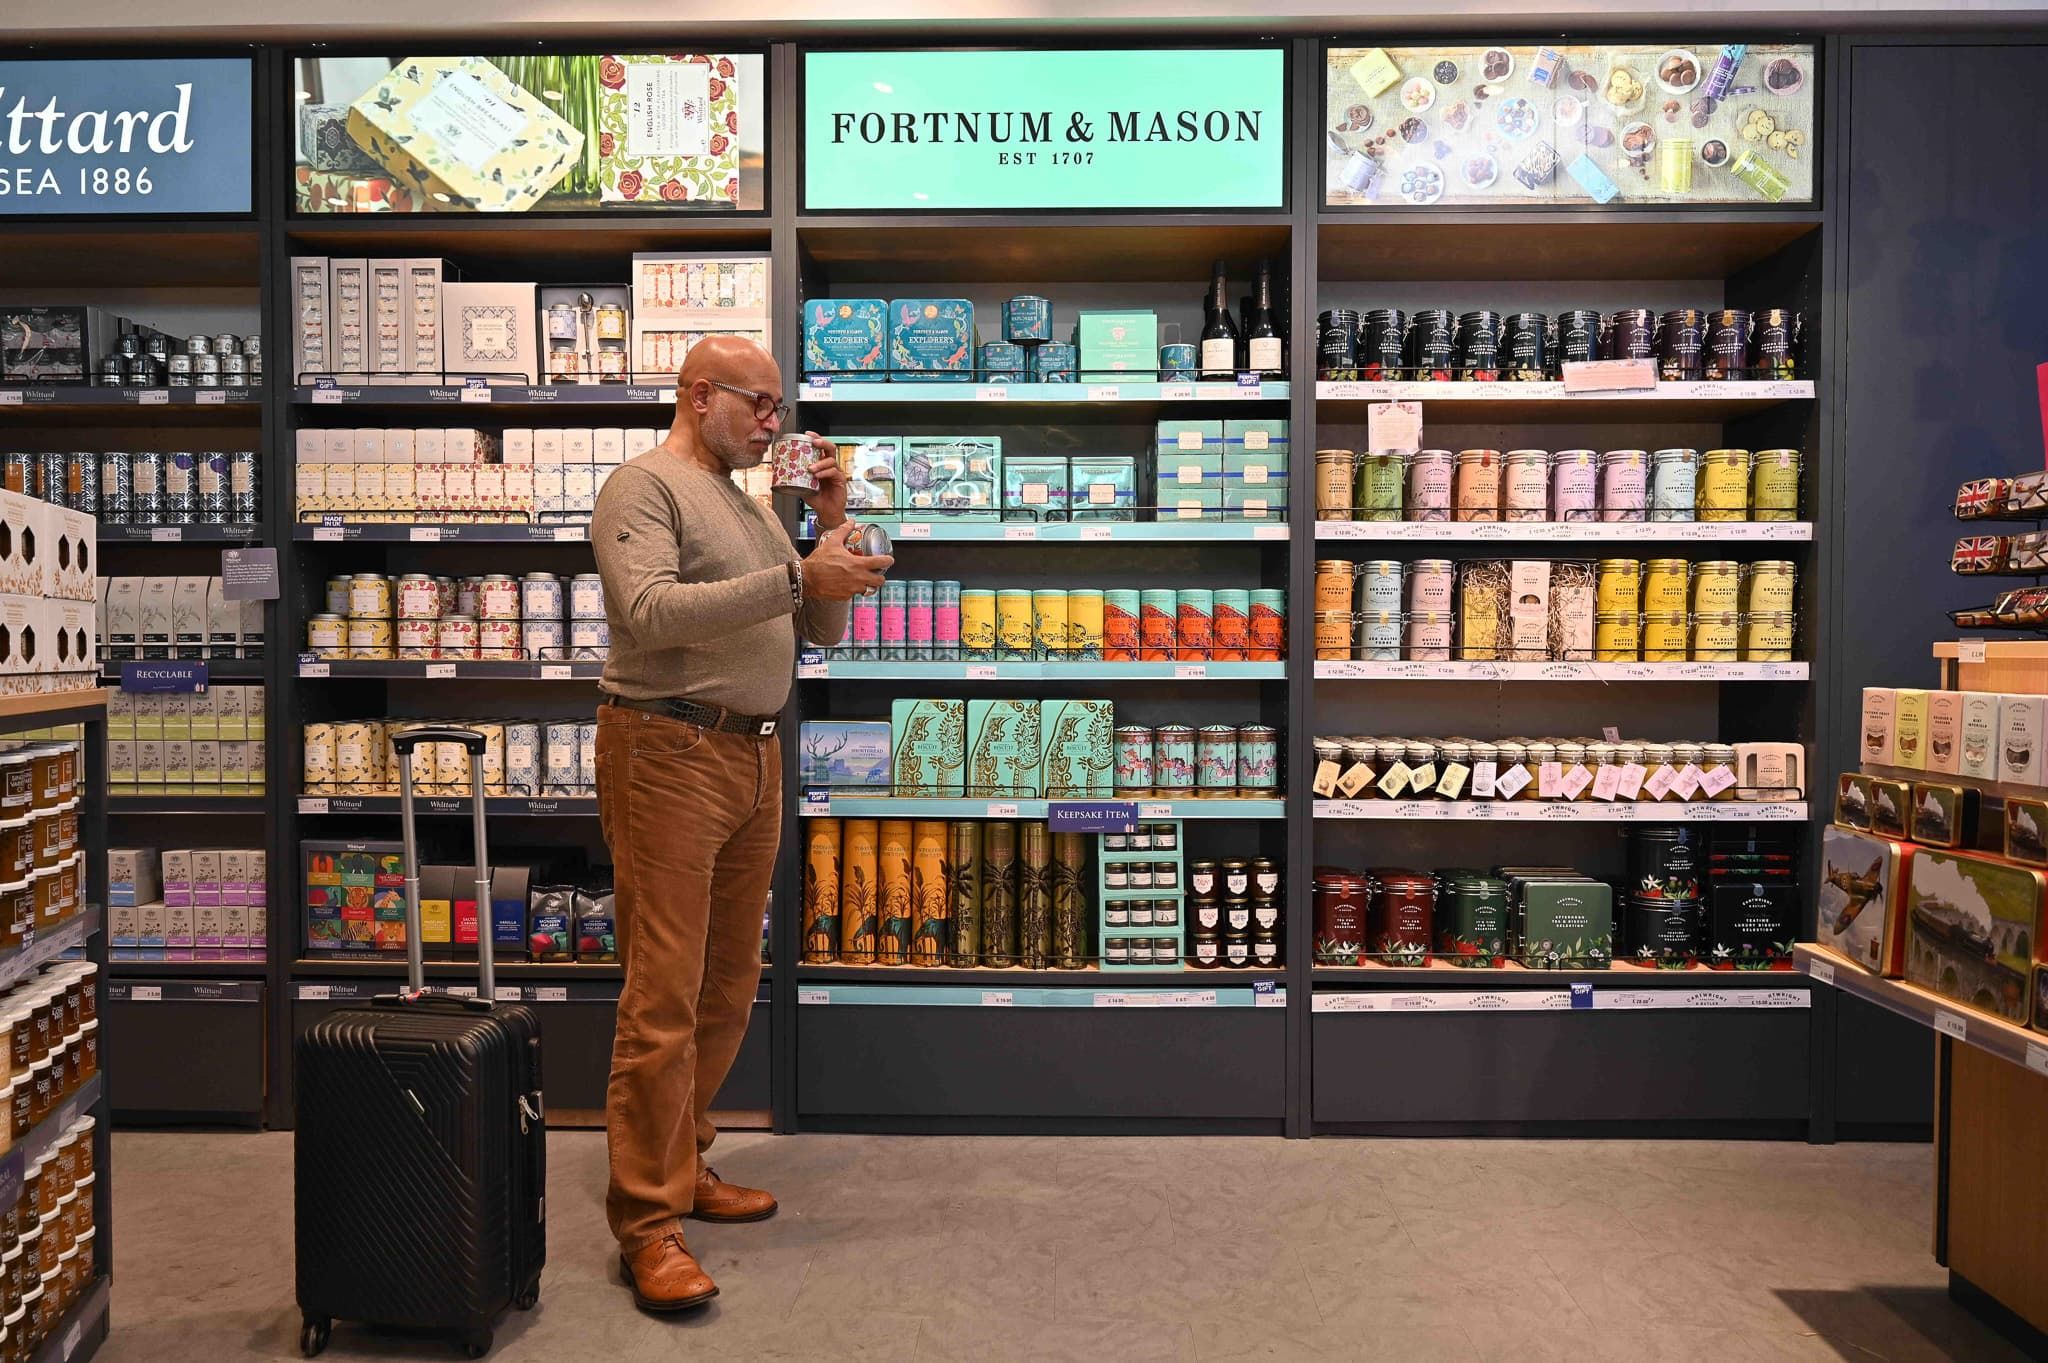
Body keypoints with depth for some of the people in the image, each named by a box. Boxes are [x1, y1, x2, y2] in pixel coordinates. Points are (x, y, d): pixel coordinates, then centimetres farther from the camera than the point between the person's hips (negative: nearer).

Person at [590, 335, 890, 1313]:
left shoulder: (751, 508, 21)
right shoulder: (644, 487, -4)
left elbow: (823, 631, 19)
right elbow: (649, 612, -21)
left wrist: (833, 523, 7)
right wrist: (796, 576, -24)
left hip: (754, 758, 8)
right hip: (669, 754, -8)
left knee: (728, 991, 13)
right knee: (663, 999, -6)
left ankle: (681, 1166, 28)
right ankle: (647, 1225, 2)